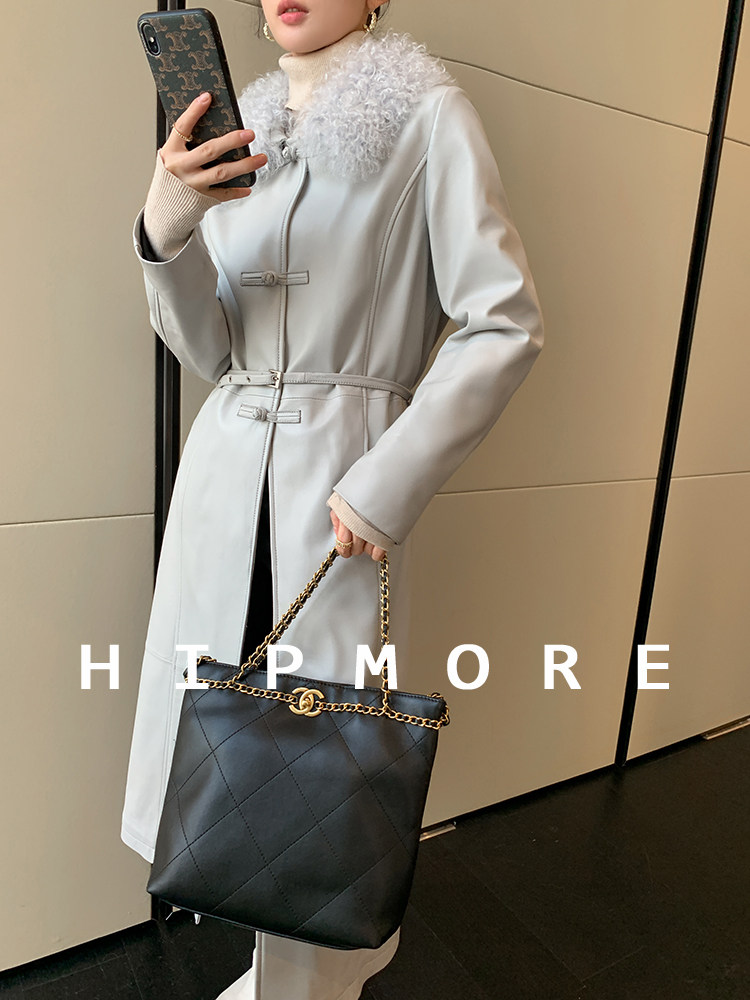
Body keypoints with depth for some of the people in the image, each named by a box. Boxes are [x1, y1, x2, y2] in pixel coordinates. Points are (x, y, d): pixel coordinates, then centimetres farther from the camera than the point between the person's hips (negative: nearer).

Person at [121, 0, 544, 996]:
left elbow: (506, 324, -8)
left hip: (340, 482, -5)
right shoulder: (241, 134, 16)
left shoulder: (427, 115, 0)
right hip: (224, 469, 6)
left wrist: (390, 485, -14)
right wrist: (165, 232, -9)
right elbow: (209, 352, 10)